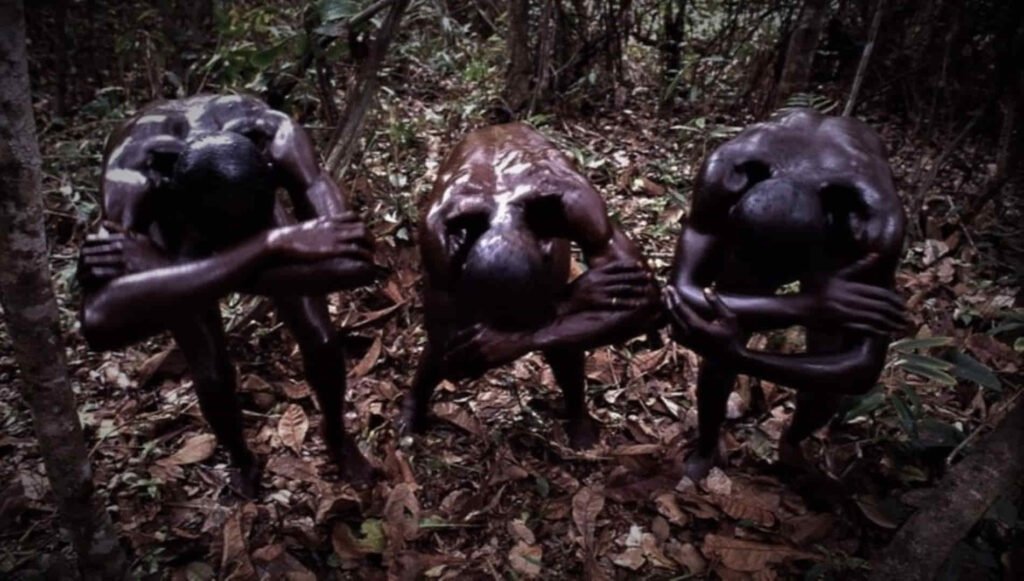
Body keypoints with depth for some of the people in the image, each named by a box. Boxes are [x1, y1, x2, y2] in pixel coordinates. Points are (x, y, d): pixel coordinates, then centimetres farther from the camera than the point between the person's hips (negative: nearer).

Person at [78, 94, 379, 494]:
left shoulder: (276, 139, -43)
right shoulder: (131, 183, -45)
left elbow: (354, 262, -54)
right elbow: (101, 321, -62)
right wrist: (270, 244, -68)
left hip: (247, 199, 1)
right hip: (165, 229, -1)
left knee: (321, 339, -4)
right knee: (212, 375, -5)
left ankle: (335, 434, 29)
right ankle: (242, 462, 30)